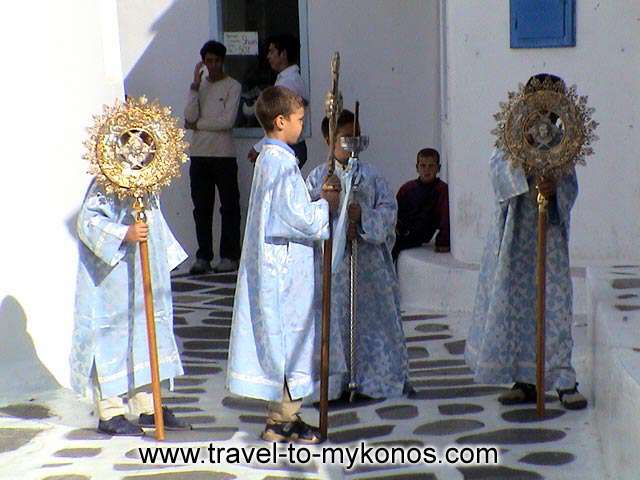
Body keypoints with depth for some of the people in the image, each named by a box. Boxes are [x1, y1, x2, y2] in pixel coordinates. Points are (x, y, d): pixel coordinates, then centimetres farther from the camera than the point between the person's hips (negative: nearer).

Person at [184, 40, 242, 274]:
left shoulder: (232, 86, 2)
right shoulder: (199, 86, 14)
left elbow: (227, 121, -11)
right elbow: (190, 117, -2)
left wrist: (197, 125, -3)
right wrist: (195, 85, -6)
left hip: (224, 154, -4)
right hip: (199, 155, 4)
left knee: (229, 207, -1)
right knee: (201, 208, 4)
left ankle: (229, 256, 4)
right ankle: (203, 257, 8)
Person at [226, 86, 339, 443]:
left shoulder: (268, 158, 12)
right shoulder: (282, 162, -18)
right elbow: (300, 219, -20)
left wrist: (319, 201, 10)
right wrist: (327, 204, -4)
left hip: (274, 262, 10)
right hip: (287, 264, -10)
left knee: (282, 338, 14)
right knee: (291, 337, -2)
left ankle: (282, 416, 22)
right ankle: (282, 421, 6)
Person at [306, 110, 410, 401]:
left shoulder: (371, 175, 7)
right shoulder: (318, 177, 4)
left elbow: (389, 209, 0)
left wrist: (362, 215, -16)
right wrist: (338, 226, -14)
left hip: (369, 257, 2)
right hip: (333, 256, -1)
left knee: (373, 316, 5)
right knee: (333, 318, 1)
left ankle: (375, 377, 16)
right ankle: (333, 383, 11)